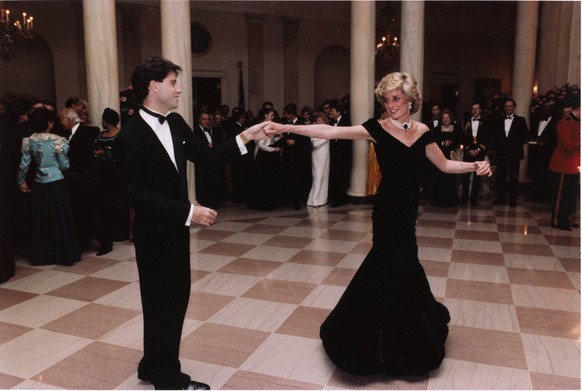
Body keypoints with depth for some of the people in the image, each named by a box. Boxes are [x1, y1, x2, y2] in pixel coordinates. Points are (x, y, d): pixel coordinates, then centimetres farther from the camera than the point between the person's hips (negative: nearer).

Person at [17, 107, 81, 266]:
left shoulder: (28, 141, -1)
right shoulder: (57, 140, -12)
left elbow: (24, 164, 3)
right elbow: (64, 165, -6)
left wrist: (21, 181, 18)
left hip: (39, 185, 4)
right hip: (56, 183, -4)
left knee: (42, 220, 13)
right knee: (60, 218, 6)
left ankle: (44, 255, 21)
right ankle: (65, 254, 12)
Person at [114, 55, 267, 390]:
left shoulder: (176, 123, 4)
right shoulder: (131, 136, -19)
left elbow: (205, 156, 9)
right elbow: (136, 194, -24)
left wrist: (245, 137, 0)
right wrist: (189, 211, -26)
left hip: (176, 228, 8)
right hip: (154, 233, -8)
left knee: (176, 296, 18)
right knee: (162, 302, 7)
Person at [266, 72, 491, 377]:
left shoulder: (422, 132, 4)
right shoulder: (377, 128, -9)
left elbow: (444, 165, 14)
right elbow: (331, 132, -19)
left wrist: (475, 166, -3)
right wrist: (285, 128, -27)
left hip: (408, 208, 4)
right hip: (388, 207, -4)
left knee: (394, 265, 13)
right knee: (396, 264, 2)